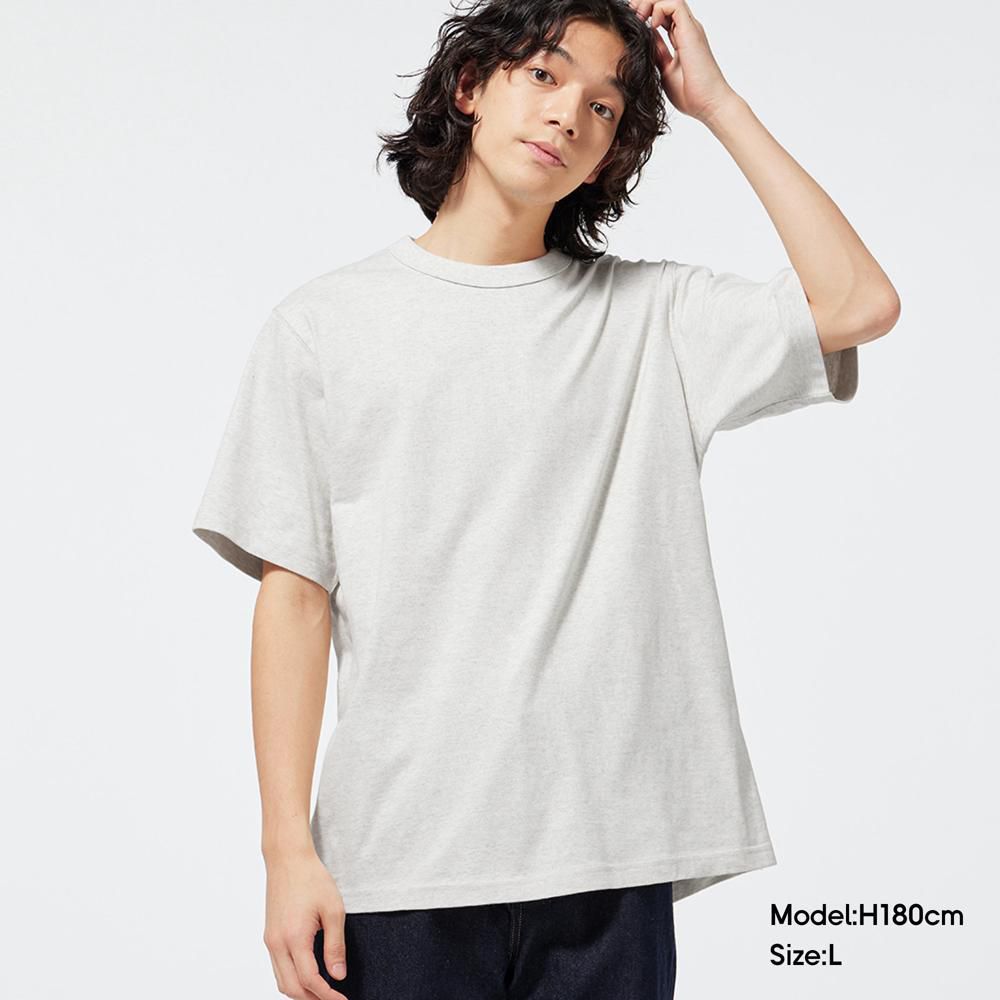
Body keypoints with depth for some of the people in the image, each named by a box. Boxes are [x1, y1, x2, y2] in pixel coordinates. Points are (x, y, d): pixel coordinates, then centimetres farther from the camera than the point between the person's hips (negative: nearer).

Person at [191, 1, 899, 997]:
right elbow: (295, 596, 1)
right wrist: (289, 850, -5)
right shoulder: (326, 323, 5)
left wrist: (717, 103, 1)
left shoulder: (649, 311, 8)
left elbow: (859, 303, -6)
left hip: (608, 858, 1)